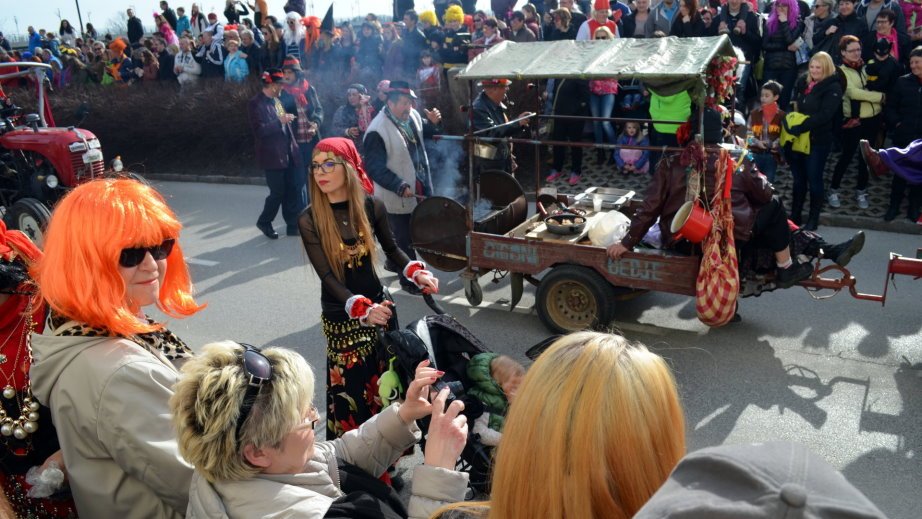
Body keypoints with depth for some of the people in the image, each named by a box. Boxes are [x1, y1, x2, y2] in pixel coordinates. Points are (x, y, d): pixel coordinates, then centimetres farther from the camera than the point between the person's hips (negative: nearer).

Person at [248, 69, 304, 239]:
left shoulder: (276, 101, 15)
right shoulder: (256, 104, -10)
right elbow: (259, 130, -19)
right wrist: (280, 121, -21)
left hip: (288, 154, 7)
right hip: (273, 156, -7)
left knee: (292, 190, 7)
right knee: (277, 193, -2)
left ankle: (293, 225, 17)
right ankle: (264, 222, 20)